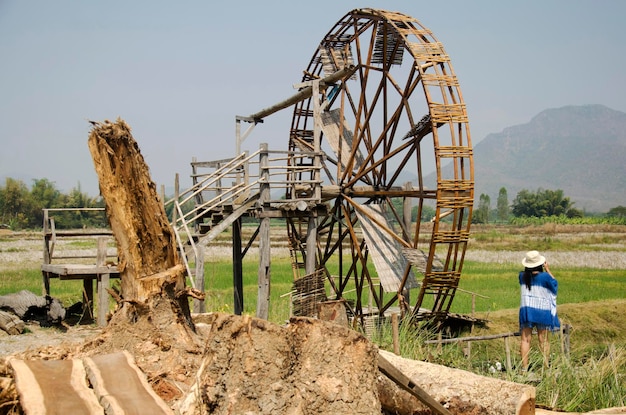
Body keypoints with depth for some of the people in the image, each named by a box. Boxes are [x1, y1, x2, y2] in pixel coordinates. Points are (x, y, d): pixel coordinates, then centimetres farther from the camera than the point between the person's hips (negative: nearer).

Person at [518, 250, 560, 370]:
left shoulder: (522, 276, -3)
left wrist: (529, 268, 8)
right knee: (543, 340, 5)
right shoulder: (544, 276, -13)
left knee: (525, 339, 3)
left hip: (525, 309, 2)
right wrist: (548, 270, 7)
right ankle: (546, 366, 7)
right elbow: (554, 284, 5)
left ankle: (524, 367, -2)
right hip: (542, 310, -2)